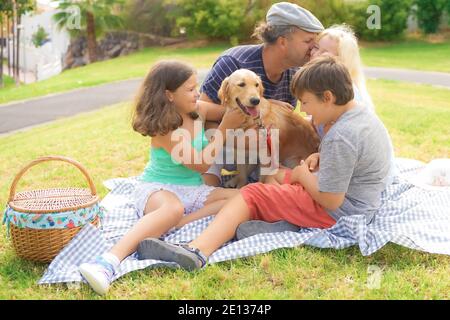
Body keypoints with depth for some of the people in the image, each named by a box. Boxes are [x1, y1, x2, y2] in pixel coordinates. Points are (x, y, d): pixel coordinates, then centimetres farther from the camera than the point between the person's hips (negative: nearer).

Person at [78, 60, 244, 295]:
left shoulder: (198, 110, 4)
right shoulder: (164, 128, -16)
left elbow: (227, 111, 21)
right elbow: (201, 164, -16)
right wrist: (225, 129, -15)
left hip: (192, 190, 7)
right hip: (158, 188, -7)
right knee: (173, 208, -43)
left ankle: (161, 231, -31)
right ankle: (108, 262, -55)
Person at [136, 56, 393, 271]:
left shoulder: (341, 137, -26)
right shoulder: (365, 114, 7)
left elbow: (331, 200, -25)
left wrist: (303, 175, -8)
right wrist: (322, 157, 7)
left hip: (338, 211, -11)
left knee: (251, 196, -14)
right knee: (276, 176, 19)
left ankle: (197, 250, -28)